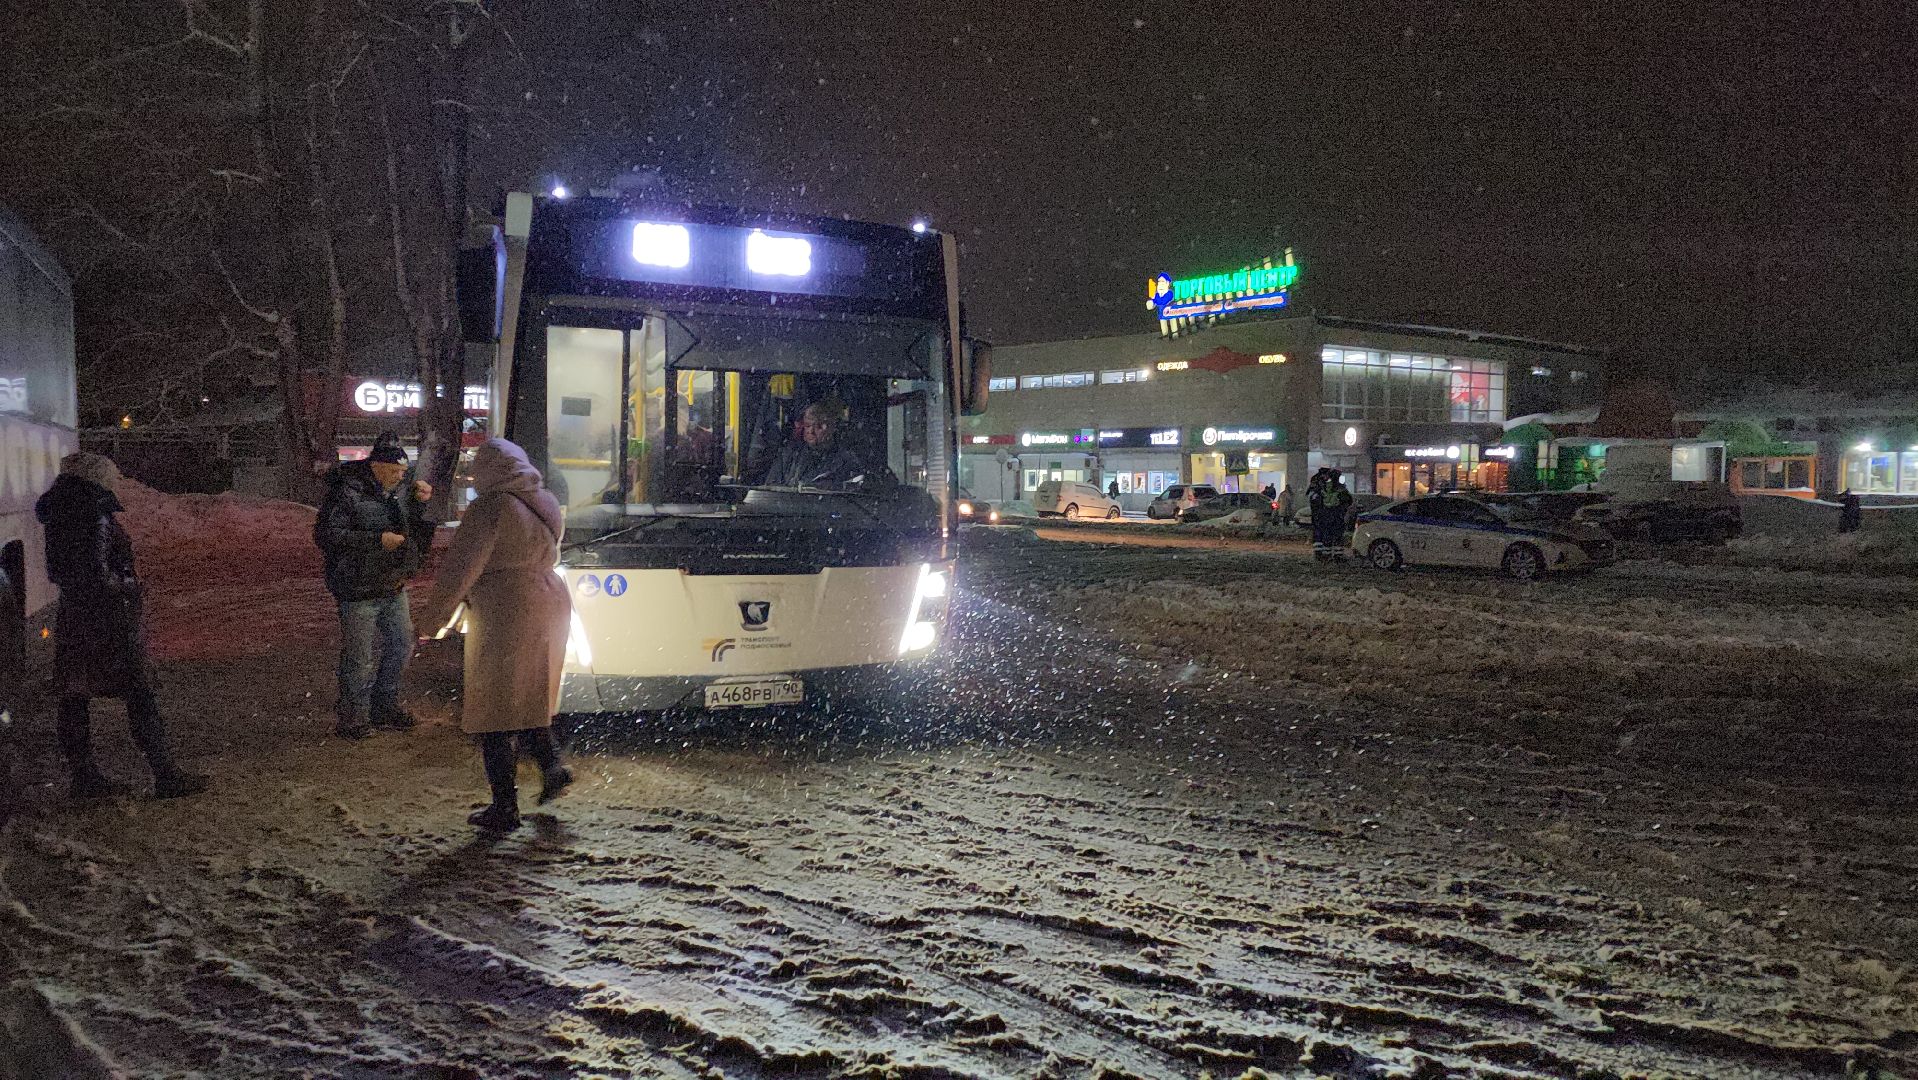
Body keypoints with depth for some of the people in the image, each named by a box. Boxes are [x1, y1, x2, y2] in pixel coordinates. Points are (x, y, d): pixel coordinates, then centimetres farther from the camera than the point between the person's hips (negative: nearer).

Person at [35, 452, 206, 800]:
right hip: (107, 620, -9)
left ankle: (84, 777, 18)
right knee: (140, 696, -3)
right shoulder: (97, 519, -17)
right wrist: (131, 587, -10)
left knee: (74, 699, 11)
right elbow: (98, 573, -23)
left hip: (72, 617, 9)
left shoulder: (60, 519, 8)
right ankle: (166, 776, -1)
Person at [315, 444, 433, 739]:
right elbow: (326, 534, -23)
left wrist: (420, 500, 0)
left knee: (401, 646, 15)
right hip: (359, 590, -8)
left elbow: (417, 529, 21)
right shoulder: (346, 493, -16)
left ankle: (384, 706, 32)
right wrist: (377, 539, -26)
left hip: (394, 586, 8)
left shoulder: (401, 489, 7)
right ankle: (352, 718, 14)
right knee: (360, 658, 0)